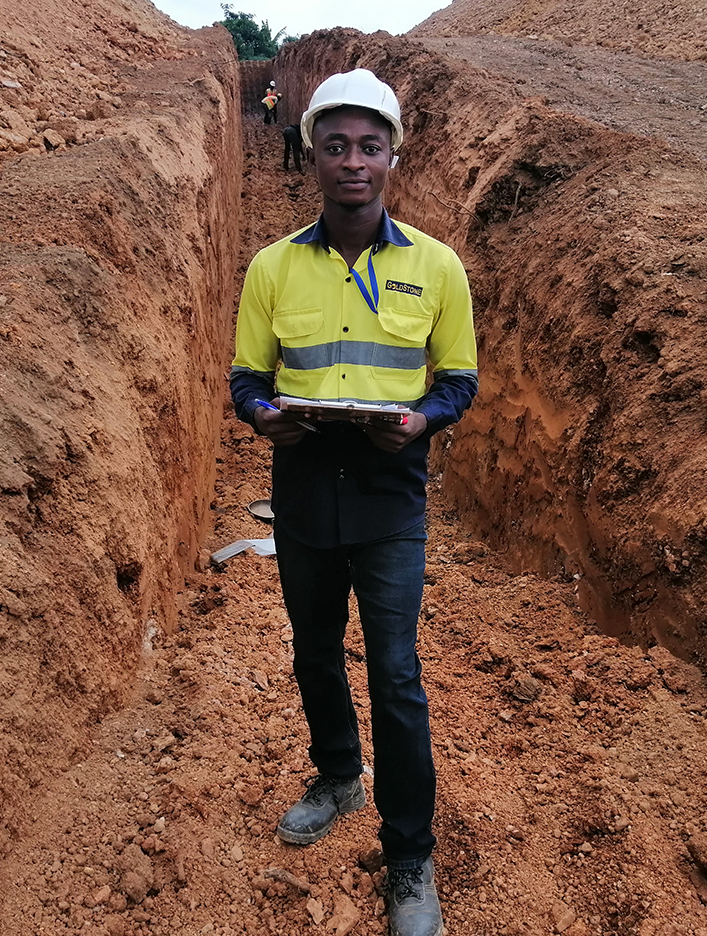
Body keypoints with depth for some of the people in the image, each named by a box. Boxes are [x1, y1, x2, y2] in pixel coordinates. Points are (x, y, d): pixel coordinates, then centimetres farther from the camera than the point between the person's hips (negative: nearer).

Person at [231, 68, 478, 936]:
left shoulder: (435, 265, -2)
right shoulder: (272, 267, 1)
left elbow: (458, 377, 3)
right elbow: (246, 376, 5)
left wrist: (420, 418, -18)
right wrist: (263, 414, -17)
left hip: (388, 497, -2)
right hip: (302, 490, 3)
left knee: (395, 675, -1)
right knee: (315, 653, 19)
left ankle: (411, 860, 19)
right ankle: (336, 778, 46)